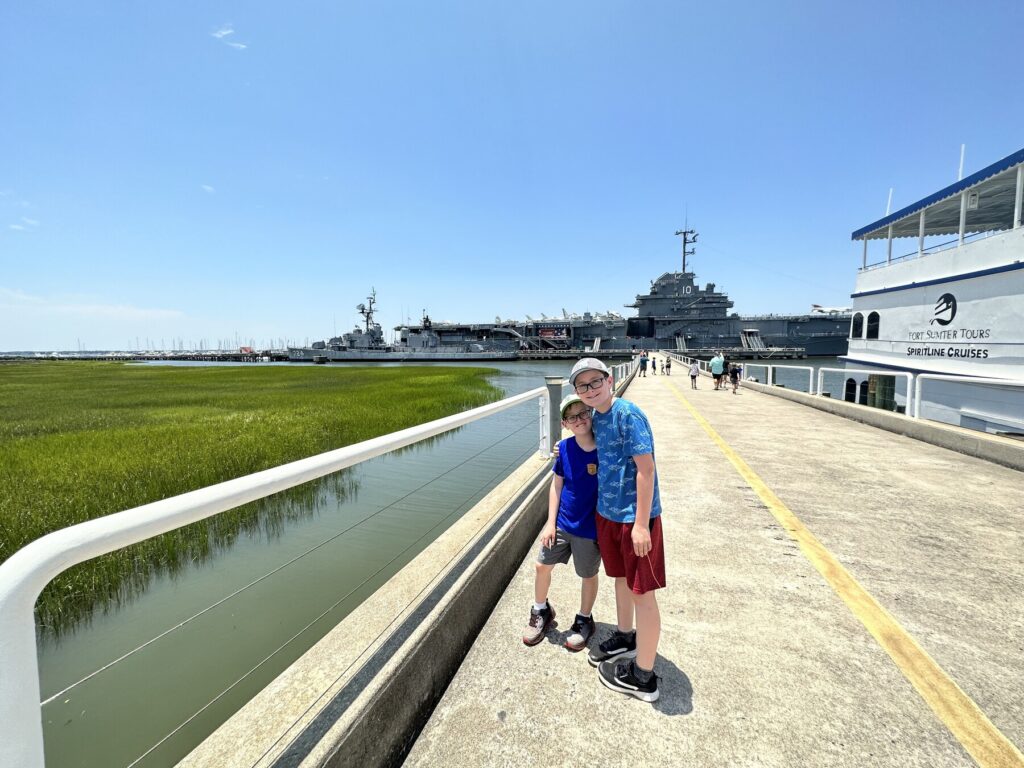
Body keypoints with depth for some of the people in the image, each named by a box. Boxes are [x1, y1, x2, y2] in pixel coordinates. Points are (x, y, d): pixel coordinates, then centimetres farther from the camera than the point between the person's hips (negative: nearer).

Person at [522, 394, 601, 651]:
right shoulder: (564, 448, -9)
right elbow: (556, 485, 0)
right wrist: (550, 522, -1)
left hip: (590, 528, -3)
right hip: (561, 522, 3)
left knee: (588, 575, 15)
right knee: (542, 566, 12)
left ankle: (584, 620, 41)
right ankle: (541, 611, 40)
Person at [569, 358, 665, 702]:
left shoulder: (628, 414, -20)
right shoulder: (597, 418, 5)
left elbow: (646, 468, -21)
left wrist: (641, 523, -21)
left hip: (635, 516, -8)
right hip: (607, 512, 8)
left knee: (642, 592, 6)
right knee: (621, 578, 24)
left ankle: (643, 676, 22)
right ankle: (625, 638, 47)